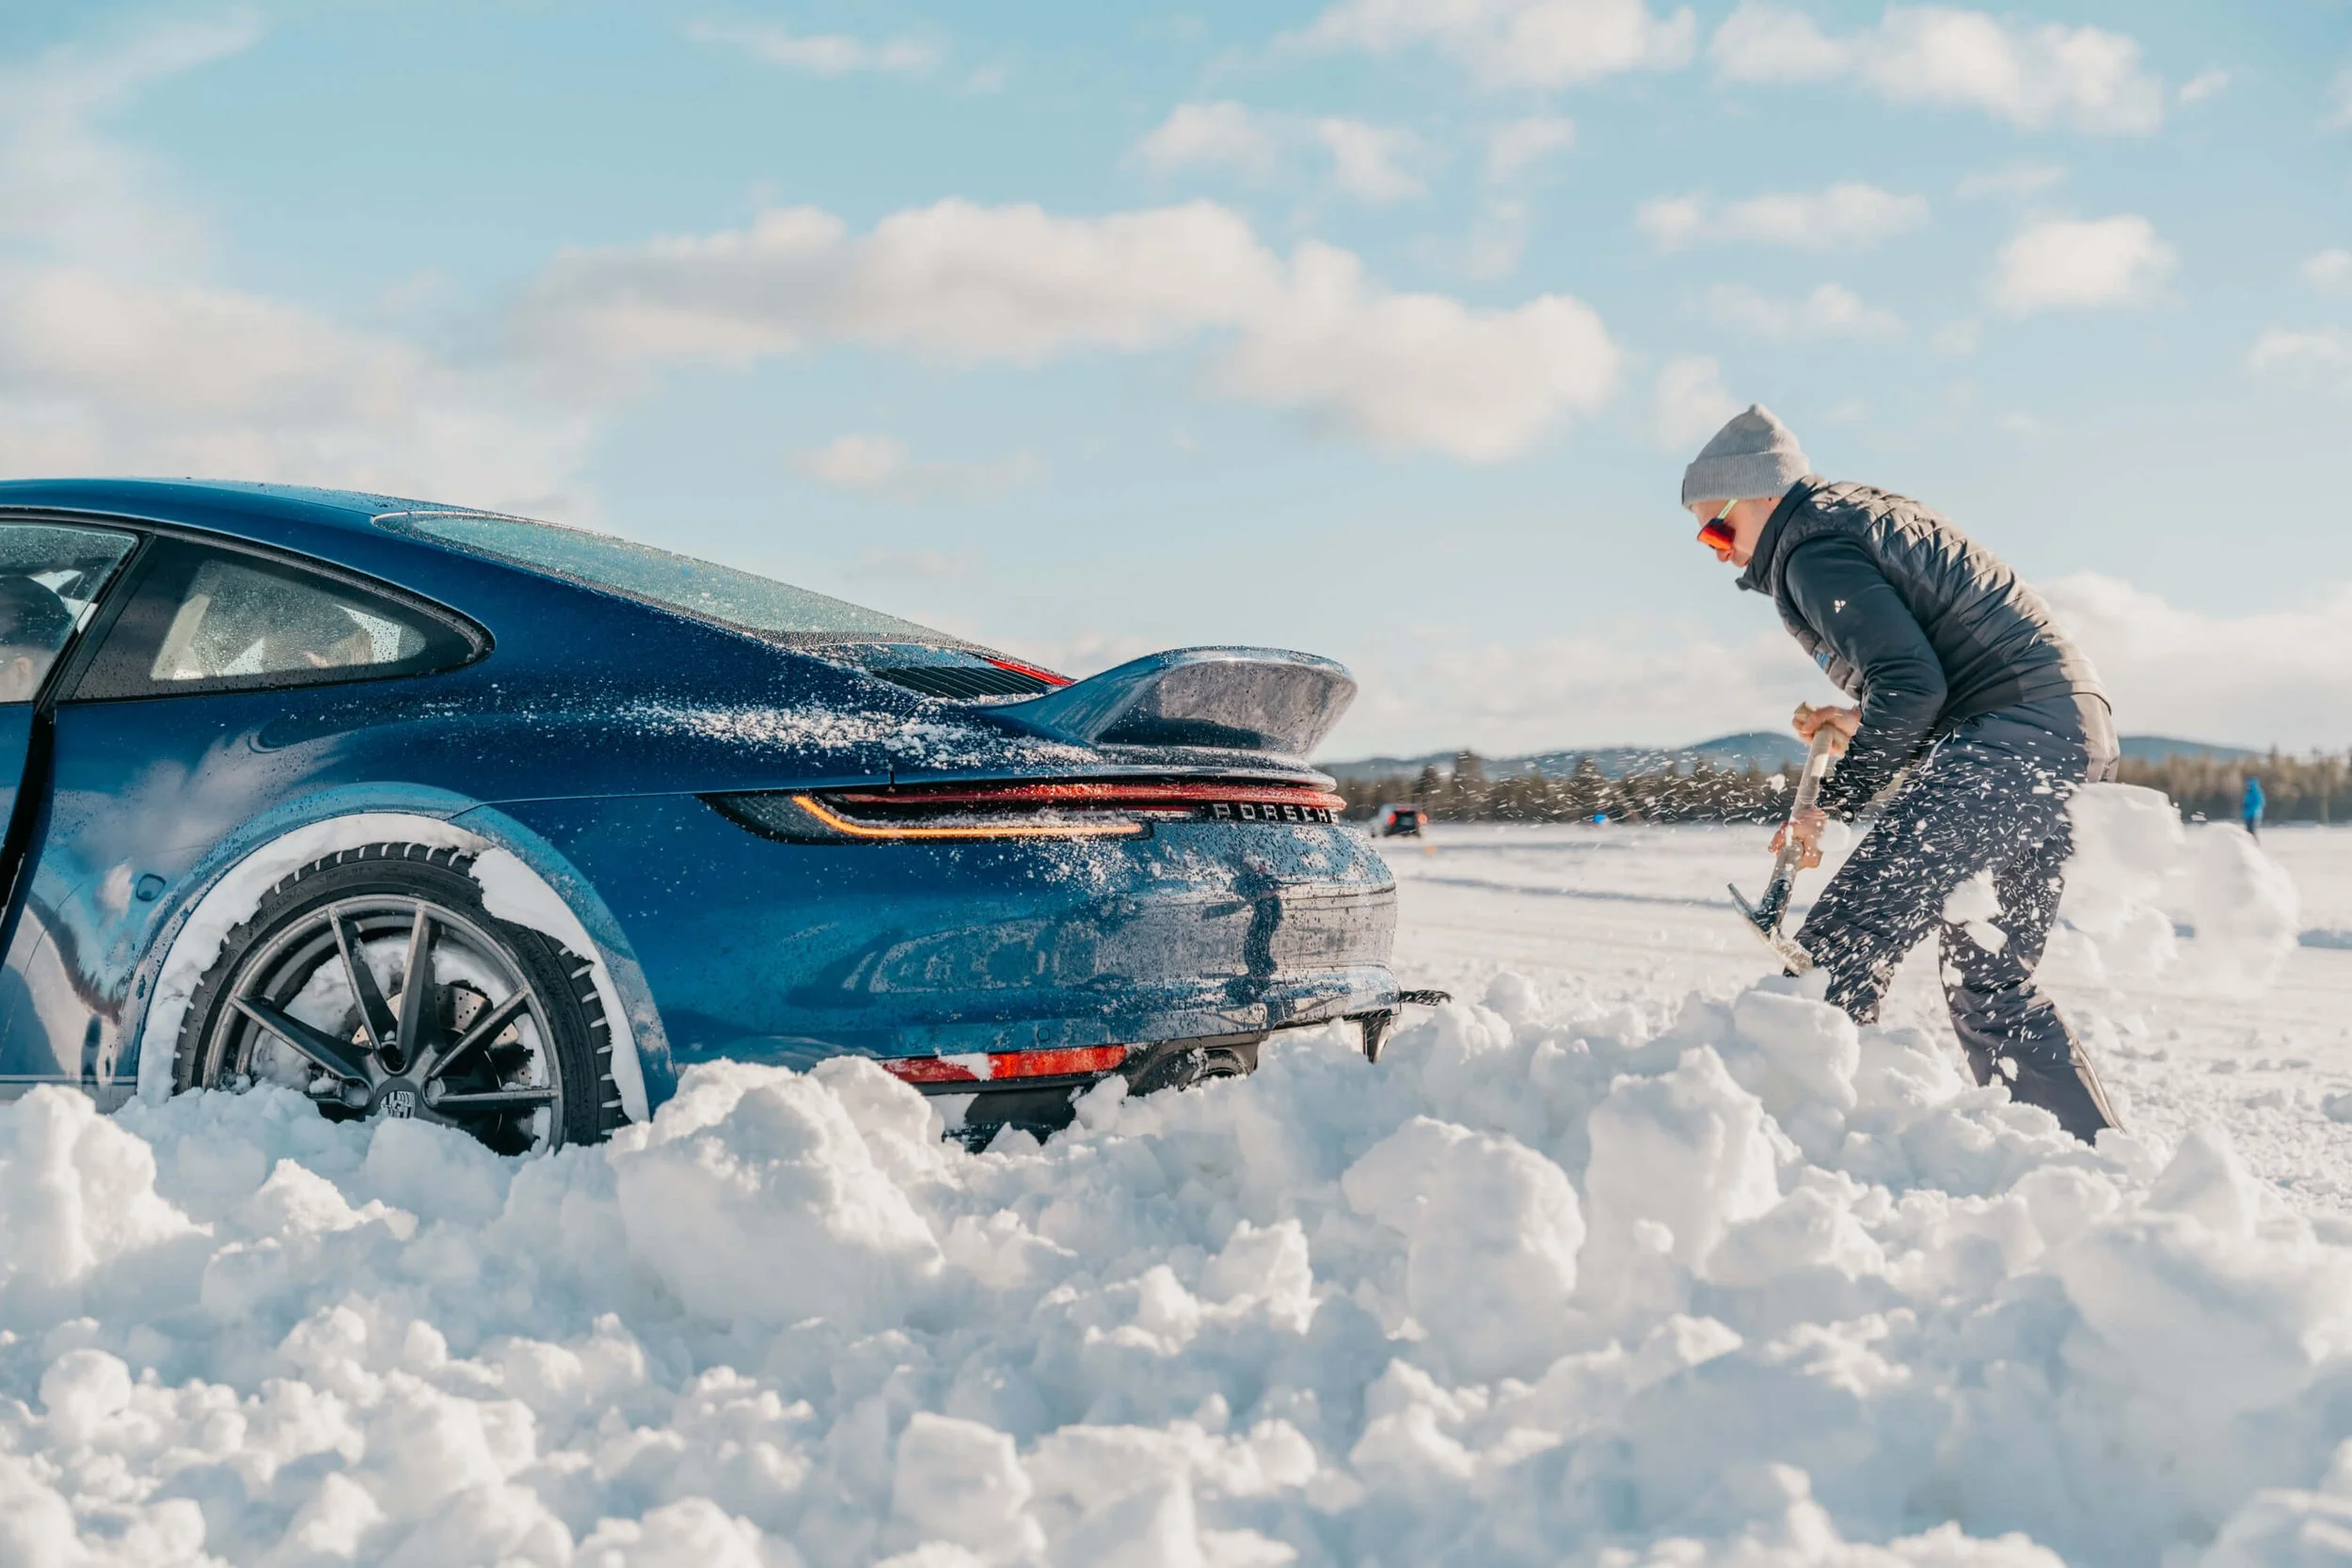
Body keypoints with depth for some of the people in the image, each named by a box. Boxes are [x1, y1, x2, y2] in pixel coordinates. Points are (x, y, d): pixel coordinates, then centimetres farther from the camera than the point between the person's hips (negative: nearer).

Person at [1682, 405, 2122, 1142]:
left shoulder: (1811, 551, -7)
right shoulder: (1862, 515, 23)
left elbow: (1912, 684, -19)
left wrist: (1830, 804, -12)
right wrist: (1862, 723, 15)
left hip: (2014, 735, -10)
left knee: (1842, 947, -15)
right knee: (1989, 983, 16)